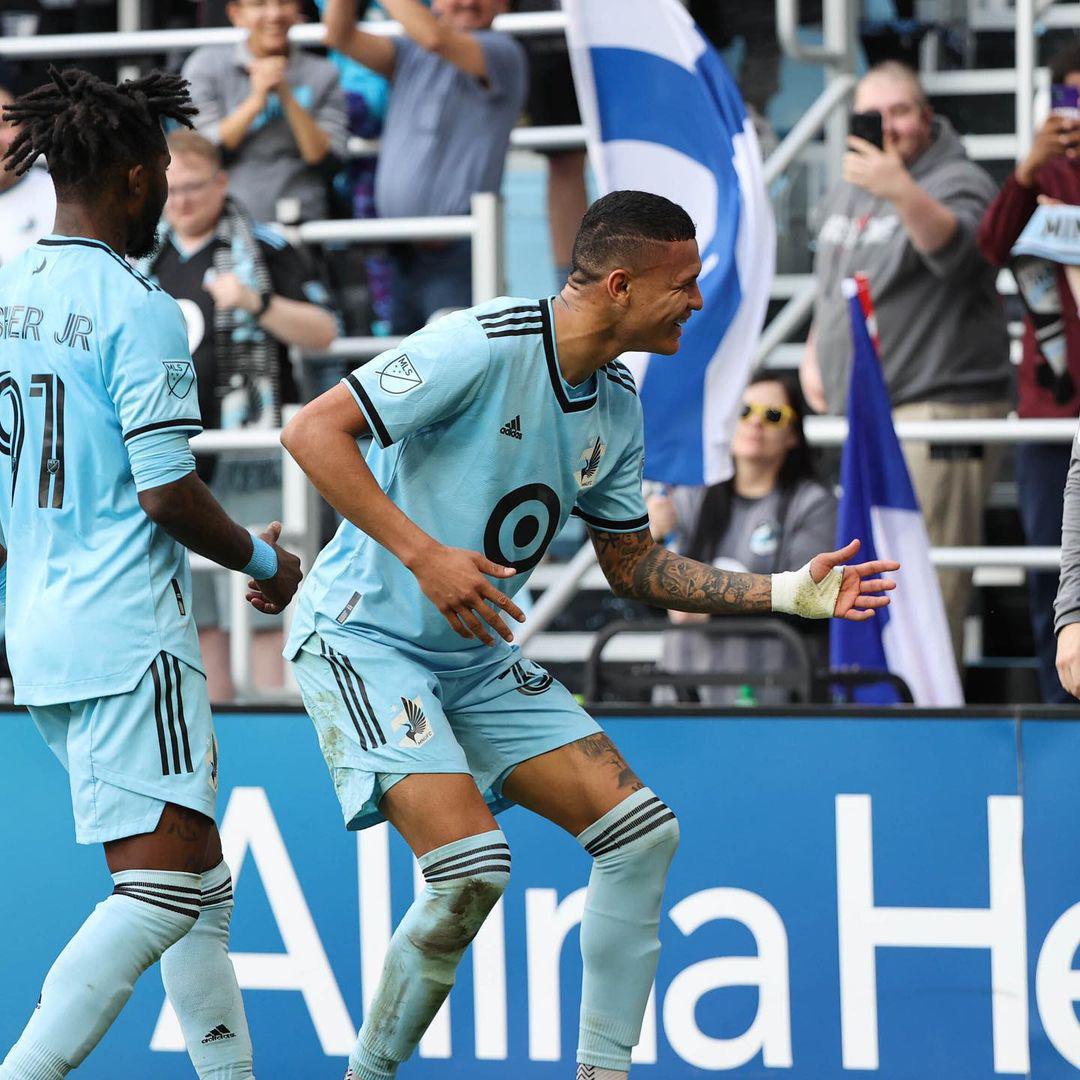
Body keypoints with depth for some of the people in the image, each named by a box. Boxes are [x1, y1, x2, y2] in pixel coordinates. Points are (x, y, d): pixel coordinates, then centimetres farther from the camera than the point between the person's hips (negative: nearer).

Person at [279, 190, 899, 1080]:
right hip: (364, 639, -8)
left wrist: (786, 593, 7)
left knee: (642, 831, -2)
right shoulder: (485, 346, -21)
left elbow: (633, 563, 16)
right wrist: (422, 553, -30)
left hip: (478, 656, 8)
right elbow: (313, 431, -24)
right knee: (471, 867, -23)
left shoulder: (617, 406, 5)